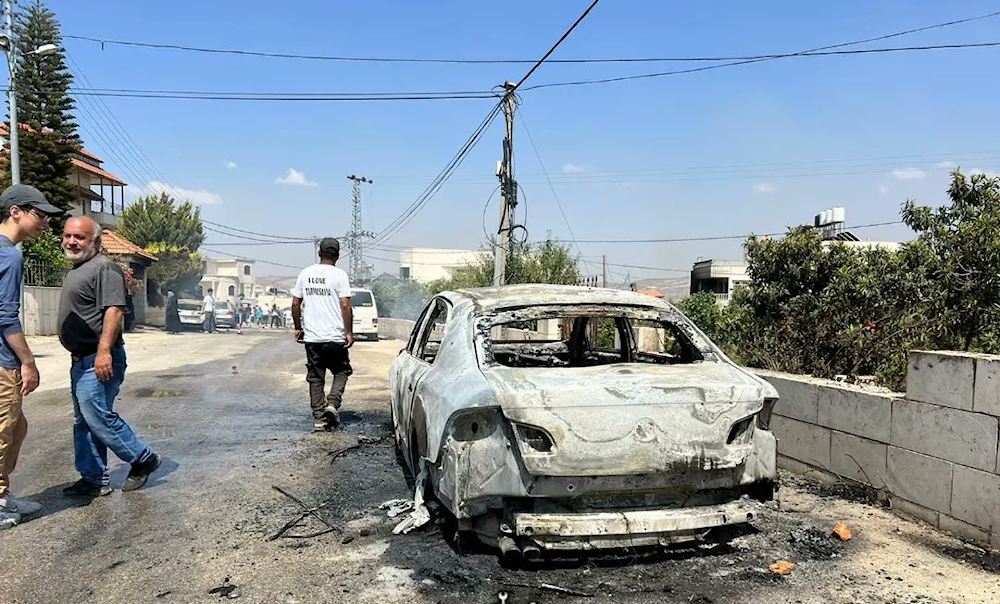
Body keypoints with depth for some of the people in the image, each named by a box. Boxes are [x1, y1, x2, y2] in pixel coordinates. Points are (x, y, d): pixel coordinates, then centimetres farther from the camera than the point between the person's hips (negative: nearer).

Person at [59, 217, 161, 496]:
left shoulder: (105, 268, -14)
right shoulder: (77, 270, 18)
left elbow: (114, 309, -23)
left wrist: (104, 352, -30)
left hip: (98, 360, -10)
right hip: (81, 359, 11)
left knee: (97, 415, -11)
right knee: (83, 421, 12)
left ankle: (142, 458, 5)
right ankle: (94, 479, 20)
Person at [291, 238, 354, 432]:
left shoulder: (305, 274, 6)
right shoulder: (339, 275, -7)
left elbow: (295, 303, 8)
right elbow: (345, 306, -13)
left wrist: (298, 328, 18)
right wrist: (349, 332, -7)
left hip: (311, 337, 3)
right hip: (335, 336, -3)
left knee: (315, 378, 10)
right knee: (341, 371, 15)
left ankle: (319, 419, 10)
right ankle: (333, 403, -6)